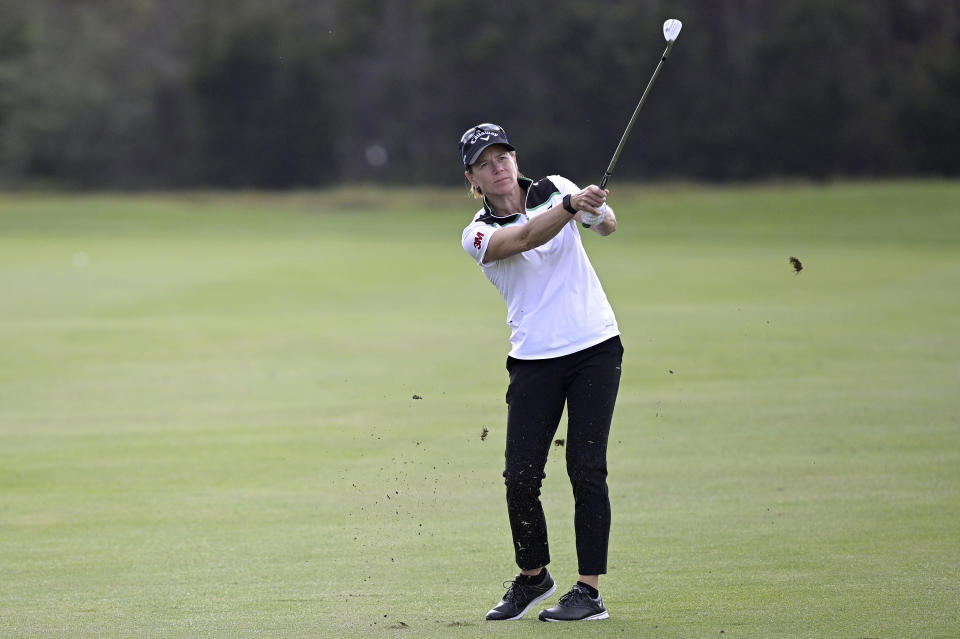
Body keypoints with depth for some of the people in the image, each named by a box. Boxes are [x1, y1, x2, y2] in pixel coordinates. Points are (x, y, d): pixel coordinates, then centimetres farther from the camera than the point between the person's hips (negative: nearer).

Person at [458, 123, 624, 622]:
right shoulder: (478, 234, -4)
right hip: (534, 362, 0)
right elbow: (527, 236, -23)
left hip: (595, 348, 0)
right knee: (521, 475, -4)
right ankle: (533, 577, 20)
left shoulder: (555, 188, 4)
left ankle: (589, 591, -6)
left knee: (586, 467, -8)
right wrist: (570, 205, -40)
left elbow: (605, 225, 1)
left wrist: (600, 214, -24)